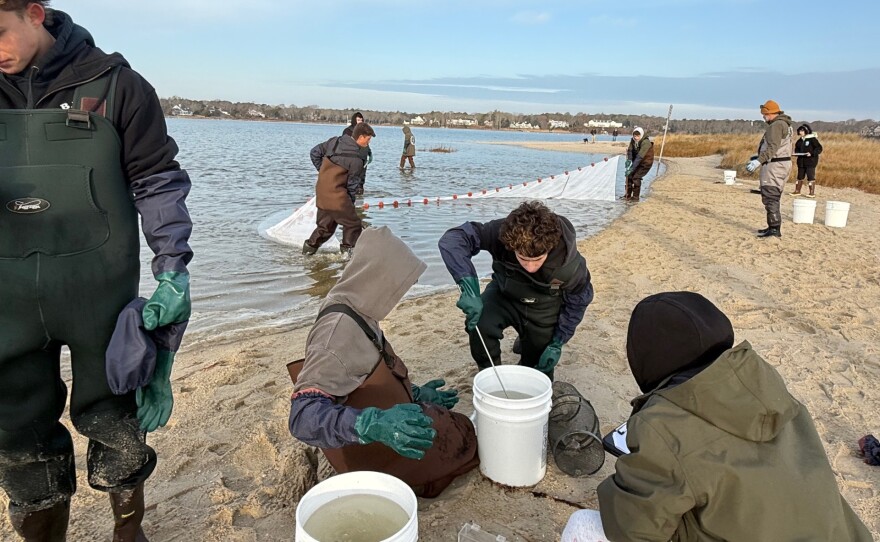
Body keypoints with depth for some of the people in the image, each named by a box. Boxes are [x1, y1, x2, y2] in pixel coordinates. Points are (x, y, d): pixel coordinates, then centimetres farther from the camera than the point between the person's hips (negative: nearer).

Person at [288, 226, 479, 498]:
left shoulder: (355, 313, 0)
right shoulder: (339, 330, -30)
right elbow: (304, 415, -38)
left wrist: (414, 395, 15)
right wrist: (372, 424, -52)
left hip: (378, 439, 9)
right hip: (371, 453, -9)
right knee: (464, 439, 4)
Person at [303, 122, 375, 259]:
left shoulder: (335, 141, 4)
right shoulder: (356, 159, -15)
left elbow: (314, 153, 12)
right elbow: (352, 185, -7)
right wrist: (350, 203, 7)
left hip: (322, 193, 8)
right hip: (337, 196, -8)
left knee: (325, 225, 23)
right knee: (353, 224, 9)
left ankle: (309, 247, 26)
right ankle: (347, 250, 9)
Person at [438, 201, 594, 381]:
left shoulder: (571, 264, -34)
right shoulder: (502, 234, -37)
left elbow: (578, 301, -13)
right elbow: (452, 239, -42)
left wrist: (557, 343, -9)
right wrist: (469, 286, -53)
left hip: (544, 308, 0)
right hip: (504, 294, 0)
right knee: (479, 324, -33)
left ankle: (526, 345, 41)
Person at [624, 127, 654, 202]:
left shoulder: (646, 143, -31)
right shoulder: (633, 140, -9)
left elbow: (639, 157, -36)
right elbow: (630, 150, -17)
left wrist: (631, 168, -41)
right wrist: (629, 160, -39)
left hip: (646, 162, -7)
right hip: (637, 162, 7)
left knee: (636, 177, -16)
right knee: (629, 176, 6)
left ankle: (635, 197, -4)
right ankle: (628, 195, 20)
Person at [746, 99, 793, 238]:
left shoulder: (776, 125, -15)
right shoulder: (784, 124, 18)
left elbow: (772, 147, -26)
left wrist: (758, 161, -33)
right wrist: (760, 157, 26)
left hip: (774, 166, -11)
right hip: (783, 163, 11)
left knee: (770, 198, -10)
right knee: (773, 198, 16)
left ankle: (775, 229, -11)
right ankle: (773, 227, 23)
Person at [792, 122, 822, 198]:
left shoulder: (812, 139, -9)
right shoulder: (800, 140, 11)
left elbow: (819, 148, -12)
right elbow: (797, 148, 24)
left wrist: (811, 153, -25)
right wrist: (796, 153, 3)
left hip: (810, 161, -7)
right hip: (801, 161, 7)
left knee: (810, 177, -6)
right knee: (800, 176, 13)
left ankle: (812, 193, -3)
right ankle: (797, 191, 21)